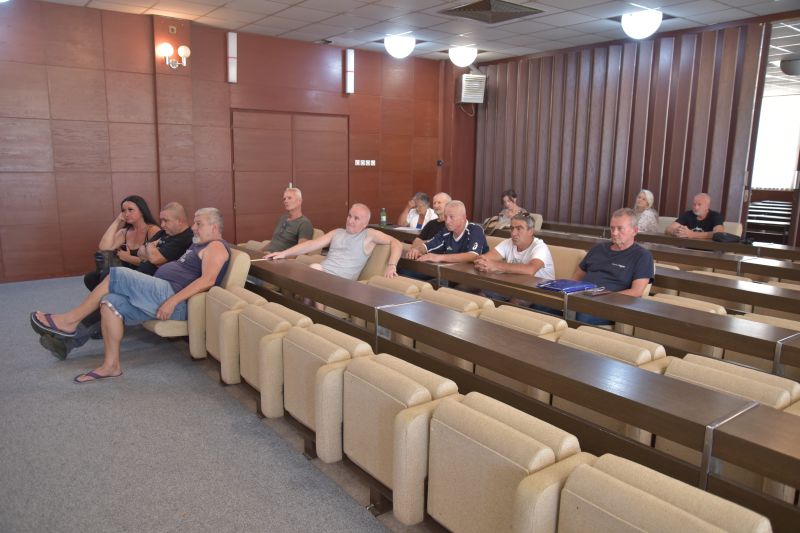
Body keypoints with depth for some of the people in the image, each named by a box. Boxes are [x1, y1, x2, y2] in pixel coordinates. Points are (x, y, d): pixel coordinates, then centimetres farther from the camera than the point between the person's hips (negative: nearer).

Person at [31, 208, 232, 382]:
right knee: (111, 301, -6)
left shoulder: (216, 246, -5)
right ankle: (111, 365, -4)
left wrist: (172, 301, -25)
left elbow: (207, 280, -21)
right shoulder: (198, 246, 28)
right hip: (165, 295, 10)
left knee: (116, 276, -13)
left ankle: (70, 321, -3)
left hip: (173, 298, -10)